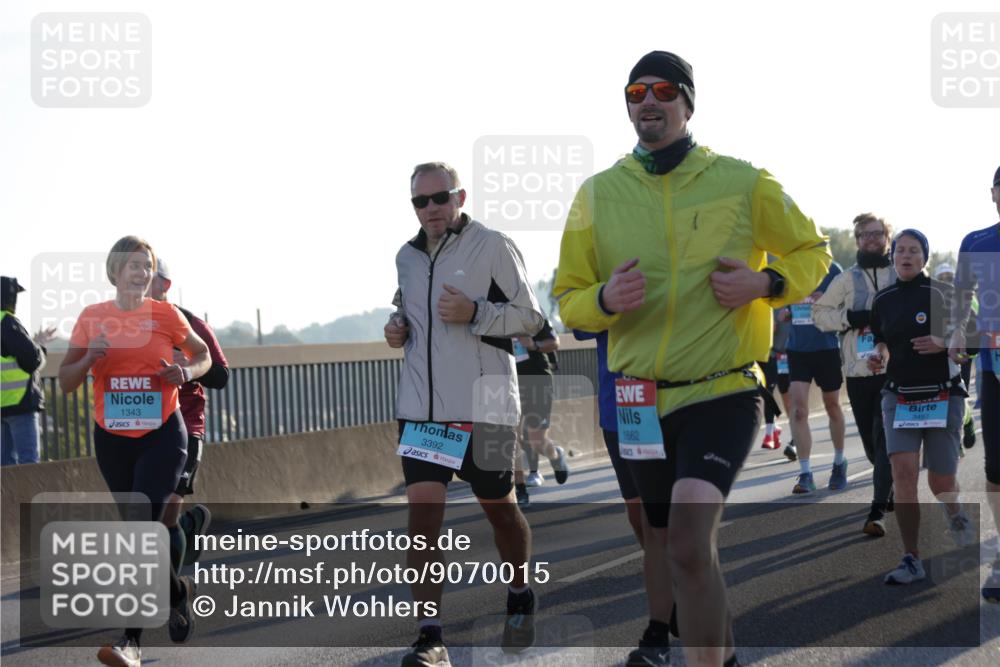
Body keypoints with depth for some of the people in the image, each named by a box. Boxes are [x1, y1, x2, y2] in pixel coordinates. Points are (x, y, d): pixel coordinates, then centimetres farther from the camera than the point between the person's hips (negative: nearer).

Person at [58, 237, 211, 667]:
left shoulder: (165, 315, -2)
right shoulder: (91, 318, 2)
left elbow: (203, 354, 12)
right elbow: (65, 382, 4)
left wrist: (187, 372, -10)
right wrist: (89, 359, -16)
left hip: (161, 435, -3)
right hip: (112, 438, 3)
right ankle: (178, 592, 40)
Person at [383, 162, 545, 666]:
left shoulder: (494, 247, -5)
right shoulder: (407, 256, 11)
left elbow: (530, 318, -4)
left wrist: (475, 313, -19)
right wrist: (397, 328, 6)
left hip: (483, 404, -3)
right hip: (421, 405, 3)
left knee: (498, 506, 12)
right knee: (422, 509, -9)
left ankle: (520, 598, 39)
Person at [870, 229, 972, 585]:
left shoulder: (942, 294, -5)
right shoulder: (883, 300, 7)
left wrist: (942, 343, -20)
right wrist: (879, 356, 0)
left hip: (942, 397, -3)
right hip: (899, 396, 3)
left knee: (940, 481, 1)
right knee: (903, 472, -14)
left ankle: (956, 514, 38)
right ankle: (911, 559, -9)